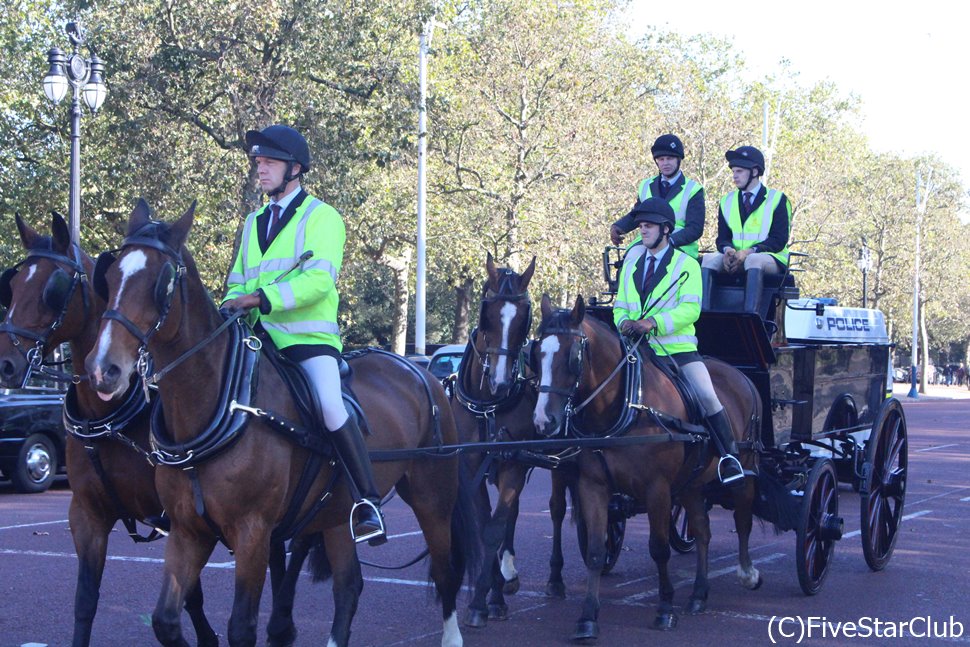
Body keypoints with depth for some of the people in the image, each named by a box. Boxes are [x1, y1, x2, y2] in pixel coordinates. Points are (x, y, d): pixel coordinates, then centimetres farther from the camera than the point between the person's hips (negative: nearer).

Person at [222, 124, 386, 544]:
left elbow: (318, 280, -14)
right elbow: (238, 283, 25)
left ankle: (368, 502, -20)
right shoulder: (254, 222, 23)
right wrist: (230, 309, 2)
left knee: (329, 404, -29)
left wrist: (260, 298, -22)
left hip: (310, 337, -7)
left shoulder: (321, 217, 2)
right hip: (260, 337, 7)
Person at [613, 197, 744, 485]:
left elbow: (690, 309, -11)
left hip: (677, 346, -4)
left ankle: (729, 456, -7)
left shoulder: (687, 265, 1)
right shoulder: (631, 262, 16)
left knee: (707, 397, -20)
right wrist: (623, 322, -9)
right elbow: (620, 305, 16)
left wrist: (654, 322, -26)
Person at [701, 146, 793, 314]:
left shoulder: (777, 199, 2)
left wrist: (748, 252, -20)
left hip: (770, 259, -4)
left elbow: (779, 240, -7)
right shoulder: (727, 201, 17)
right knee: (709, 259, -24)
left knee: (754, 260, -38)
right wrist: (728, 250, -14)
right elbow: (722, 237, 12)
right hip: (735, 260, 4)